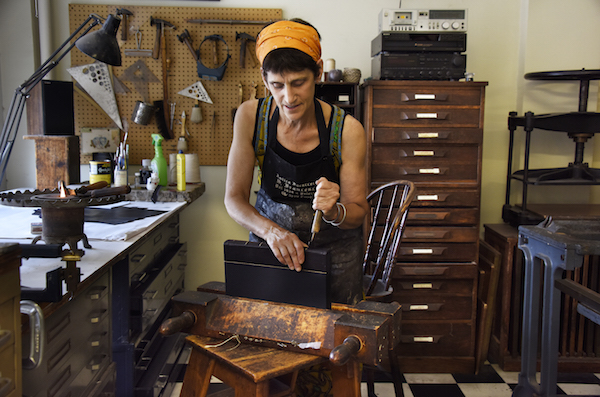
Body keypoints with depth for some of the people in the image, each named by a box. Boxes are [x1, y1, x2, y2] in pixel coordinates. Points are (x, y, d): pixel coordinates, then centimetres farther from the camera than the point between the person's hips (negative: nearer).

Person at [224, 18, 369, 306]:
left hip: (334, 245, -1)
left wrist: (333, 212, -35)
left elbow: (358, 211, -11)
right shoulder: (250, 117, -17)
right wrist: (271, 231, -33)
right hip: (269, 234, 1)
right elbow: (234, 198, -14)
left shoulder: (347, 130, -22)